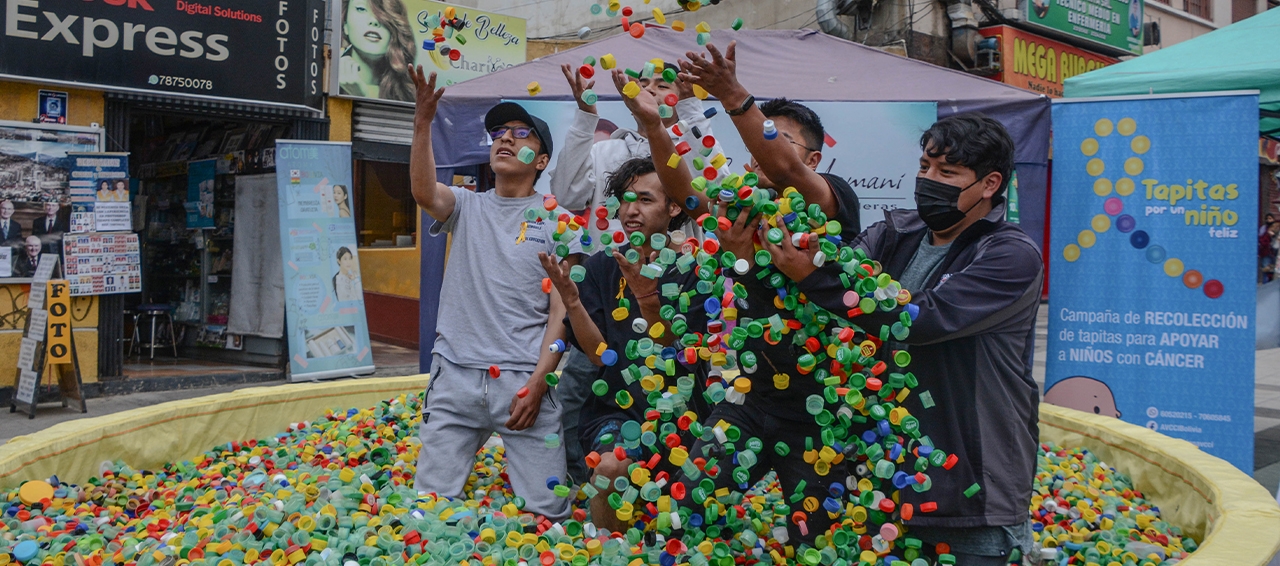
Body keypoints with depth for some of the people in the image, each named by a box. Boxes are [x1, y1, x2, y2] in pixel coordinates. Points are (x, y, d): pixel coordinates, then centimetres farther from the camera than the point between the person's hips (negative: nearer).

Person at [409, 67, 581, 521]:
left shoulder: (557, 220, 6)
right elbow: (424, 193, -12)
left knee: (545, 510, -4)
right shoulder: (466, 206, 12)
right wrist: (423, 122, -23)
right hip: (456, 378, 2)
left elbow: (561, 312, 0)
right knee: (430, 501, 1)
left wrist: (537, 382, -10)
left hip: (524, 381, -2)